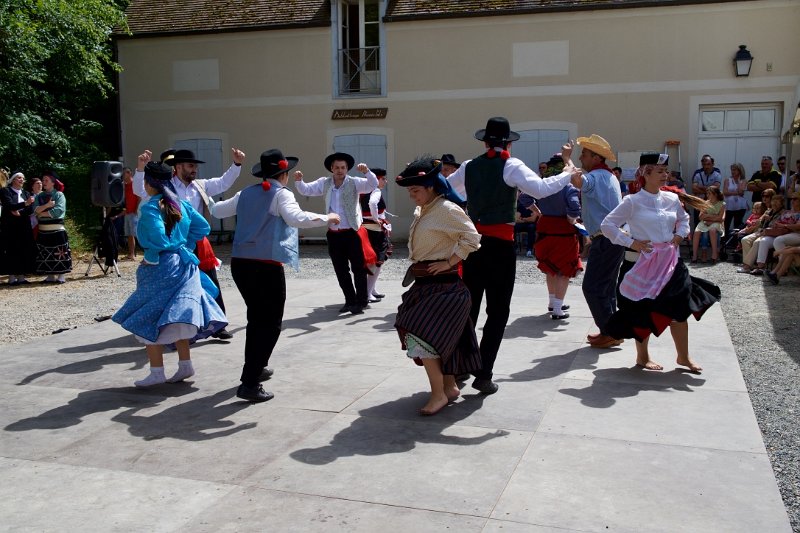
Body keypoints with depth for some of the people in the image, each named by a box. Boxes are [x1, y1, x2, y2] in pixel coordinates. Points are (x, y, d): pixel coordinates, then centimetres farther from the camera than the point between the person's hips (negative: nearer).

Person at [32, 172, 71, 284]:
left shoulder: (59, 195, -1)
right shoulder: (40, 196, 13)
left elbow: (59, 210, -15)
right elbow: (35, 209, -1)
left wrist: (42, 213, -9)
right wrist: (47, 205, -16)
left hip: (57, 229, -5)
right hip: (43, 230, 5)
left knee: (59, 253, -4)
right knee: (46, 254, 6)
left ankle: (61, 276, 0)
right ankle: (51, 276, 12)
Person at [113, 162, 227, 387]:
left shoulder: (149, 208, -15)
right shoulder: (180, 204, 7)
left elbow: (158, 239, -26)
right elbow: (203, 227, 9)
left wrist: (149, 257, -9)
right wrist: (184, 247, 11)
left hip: (160, 268, -7)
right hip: (183, 265, 7)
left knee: (148, 319, 4)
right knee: (175, 317, 16)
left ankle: (157, 372, 5)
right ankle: (185, 365, 16)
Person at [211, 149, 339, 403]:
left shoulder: (246, 193, 14)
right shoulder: (280, 193, -4)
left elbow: (218, 211, 27)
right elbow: (296, 218, -23)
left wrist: (215, 204, 49)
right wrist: (326, 218, -12)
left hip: (239, 262, 7)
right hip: (266, 266, -7)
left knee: (256, 317, 24)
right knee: (270, 324, 0)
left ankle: (254, 368, 36)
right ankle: (250, 384, -6)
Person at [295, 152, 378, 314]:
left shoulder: (354, 183, -4)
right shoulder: (324, 183, 6)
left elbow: (373, 185, -15)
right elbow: (306, 190, 7)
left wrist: (367, 172, -33)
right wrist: (299, 181, -14)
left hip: (352, 233, -4)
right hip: (333, 234, 4)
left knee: (358, 269, 0)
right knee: (341, 271, 10)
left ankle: (361, 301, 10)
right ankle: (350, 301, 22)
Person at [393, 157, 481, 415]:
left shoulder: (446, 209, -15)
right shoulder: (420, 212, 12)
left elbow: (472, 238, -20)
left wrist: (448, 262, -18)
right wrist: (416, 269, 10)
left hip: (443, 285, -9)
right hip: (424, 284, 9)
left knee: (420, 337, -14)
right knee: (442, 337, 16)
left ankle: (438, 394, -3)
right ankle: (450, 386, 28)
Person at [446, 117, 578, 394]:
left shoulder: (469, 167, 8)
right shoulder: (511, 166, -8)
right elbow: (540, 189, -21)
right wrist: (567, 174, -7)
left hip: (472, 241, 5)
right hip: (500, 245, -5)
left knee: (469, 306, 16)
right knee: (497, 311, 3)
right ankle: (483, 375, 0)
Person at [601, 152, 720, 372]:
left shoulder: (672, 199, 6)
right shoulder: (633, 201, -10)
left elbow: (683, 218, 25)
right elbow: (607, 225, -10)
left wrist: (680, 234, 6)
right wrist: (630, 242, -13)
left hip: (670, 261, 5)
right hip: (646, 263, -5)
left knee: (679, 309, 8)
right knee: (645, 311, 5)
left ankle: (683, 356, 25)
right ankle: (642, 357, 24)